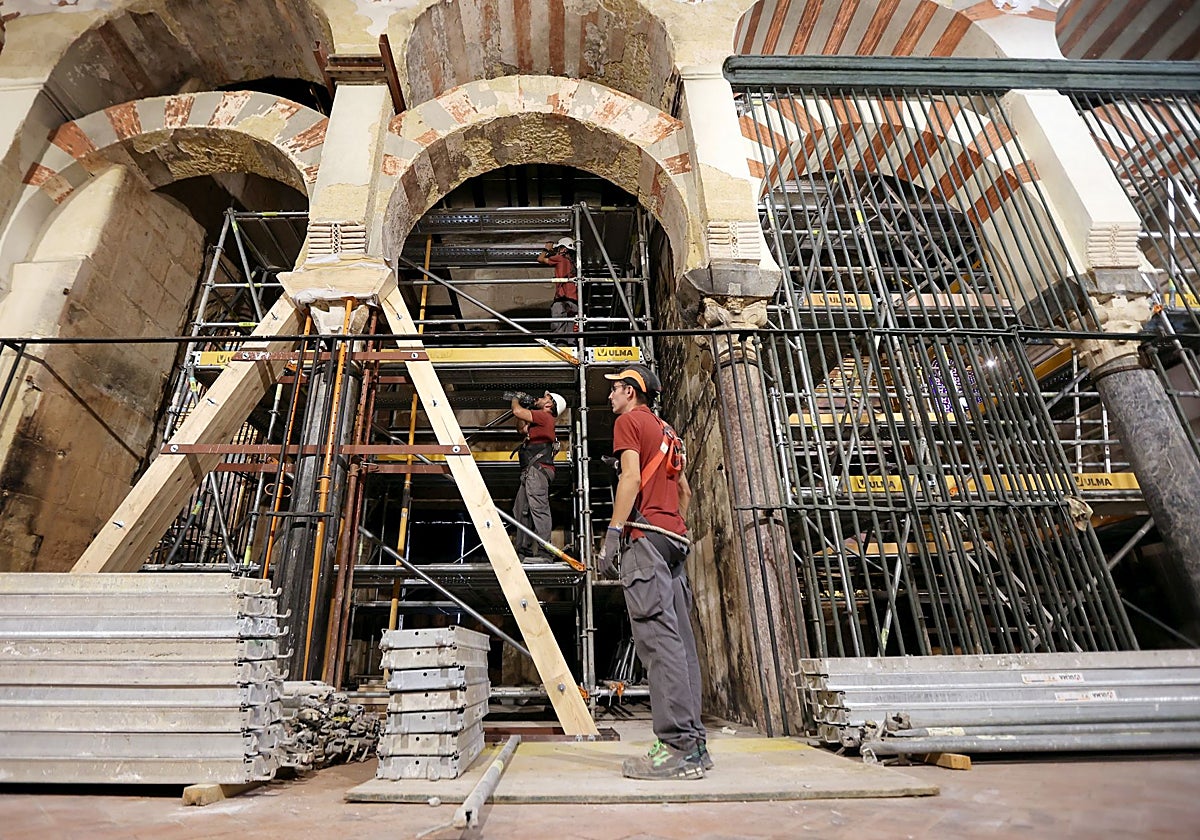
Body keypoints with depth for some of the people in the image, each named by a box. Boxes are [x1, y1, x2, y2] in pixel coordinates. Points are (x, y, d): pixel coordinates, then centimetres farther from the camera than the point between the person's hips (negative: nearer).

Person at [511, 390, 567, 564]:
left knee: (539, 509, -17)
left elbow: (517, 412, -9)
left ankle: (545, 554, -21)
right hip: (529, 472, 11)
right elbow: (522, 428, 37)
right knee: (521, 512, 10)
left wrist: (516, 400, 13)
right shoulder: (540, 420, 27)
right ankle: (524, 552, 13)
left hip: (538, 470, -11)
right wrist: (523, 404, 31)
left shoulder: (544, 416, -3)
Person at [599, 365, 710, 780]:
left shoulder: (629, 421, 1)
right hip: (674, 536, 9)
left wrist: (612, 533, -15)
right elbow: (684, 490, 25)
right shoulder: (667, 431, 26)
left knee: (658, 638, -12)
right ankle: (693, 744, 10)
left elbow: (631, 477, -13)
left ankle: (678, 748, -12)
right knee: (679, 640, 6)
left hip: (645, 534, -9)